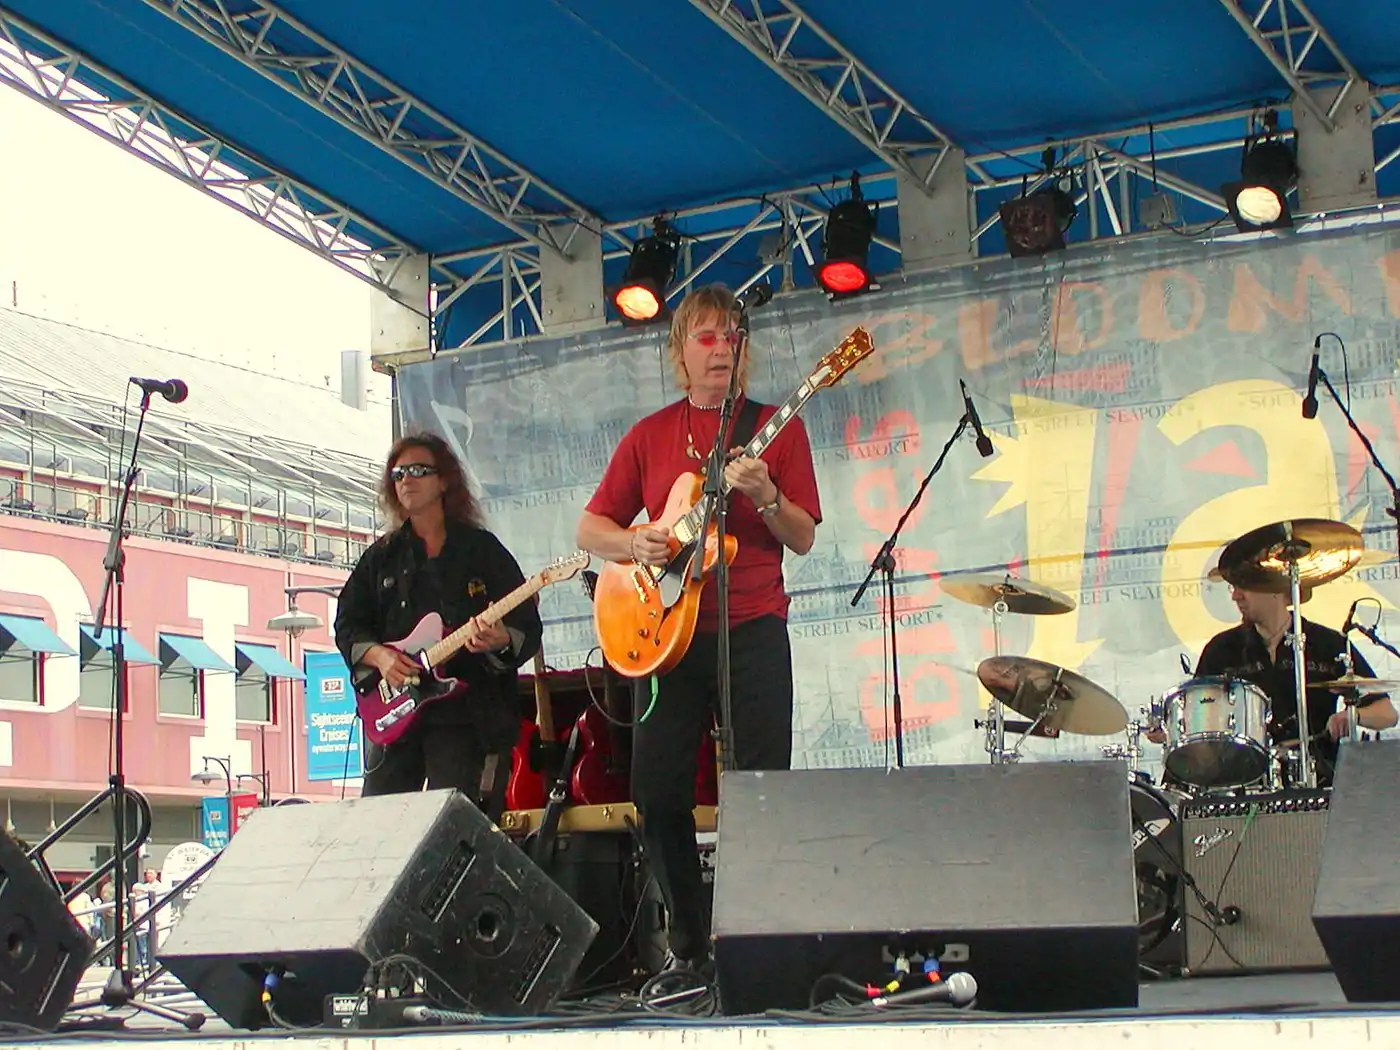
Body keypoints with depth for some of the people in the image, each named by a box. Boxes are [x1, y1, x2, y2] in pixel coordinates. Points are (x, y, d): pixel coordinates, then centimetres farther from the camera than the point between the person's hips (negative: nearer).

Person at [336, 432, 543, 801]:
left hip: (463, 709, -3)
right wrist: (379, 656, -7)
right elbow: (347, 626, 13)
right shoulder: (382, 556, 16)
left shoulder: (481, 549, 6)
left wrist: (499, 640, -21)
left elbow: (527, 628, 1)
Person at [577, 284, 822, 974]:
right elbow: (589, 529, 13)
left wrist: (765, 497, -17)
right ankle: (689, 938, 13)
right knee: (657, 790, -1)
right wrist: (633, 543, -8)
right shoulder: (650, 436, 13)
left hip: (752, 630, -2)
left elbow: (804, 537, 2)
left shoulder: (777, 428, 7)